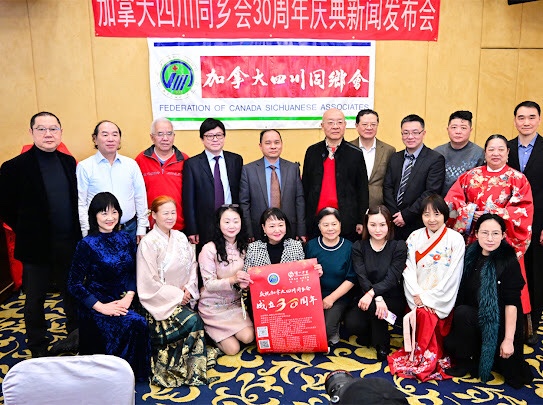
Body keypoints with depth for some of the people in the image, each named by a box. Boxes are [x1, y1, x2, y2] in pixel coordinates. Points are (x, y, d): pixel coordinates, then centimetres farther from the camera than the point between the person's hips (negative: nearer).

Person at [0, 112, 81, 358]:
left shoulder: (69, 162, 3)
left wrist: (76, 233, 4)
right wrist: (26, 231, -3)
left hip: (69, 243, 4)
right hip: (37, 246, -4)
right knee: (35, 298, 12)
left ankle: (76, 336, 37)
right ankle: (38, 350, 28)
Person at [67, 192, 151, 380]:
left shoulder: (126, 239, 5)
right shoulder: (87, 244, -8)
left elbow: (133, 273, 9)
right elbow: (74, 284, -9)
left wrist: (128, 297, -10)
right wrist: (101, 307, -16)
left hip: (123, 302, 4)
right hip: (97, 305, -4)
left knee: (138, 324, -26)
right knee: (135, 323, -28)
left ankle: (136, 372, 0)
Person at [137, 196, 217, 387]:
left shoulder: (180, 237, 7)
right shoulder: (148, 243, -12)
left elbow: (192, 266, 10)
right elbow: (149, 282, -13)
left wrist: (189, 289, -8)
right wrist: (177, 296, -13)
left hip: (183, 298, 6)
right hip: (160, 302, -6)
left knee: (196, 327, -16)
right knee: (192, 321, -26)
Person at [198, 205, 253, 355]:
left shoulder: (243, 247, 2)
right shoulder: (209, 249, -16)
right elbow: (209, 284, -16)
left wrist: (244, 282, -15)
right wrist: (233, 280, -32)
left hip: (235, 303, 5)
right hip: (213, 305, -5)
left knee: (249, 337, -16)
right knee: (233, 349, -13)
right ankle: (208, 332, 17)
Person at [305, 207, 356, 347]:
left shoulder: (349, 247, -4)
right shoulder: (311, 245, 1)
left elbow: (351, 279, -4)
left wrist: (332, 297, -11)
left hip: (339, 297, -2)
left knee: (327, 328, -23)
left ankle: (332, 335, 12)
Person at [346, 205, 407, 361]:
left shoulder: (399, 246, -4)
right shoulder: (358, 247, 1)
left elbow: (392, 279, -13)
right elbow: (362, 278, -11)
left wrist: (372, 293, -29)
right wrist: (378, 298, -28)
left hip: (393, 299, -2)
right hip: (368, 297, 2)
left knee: (373, 307, -34)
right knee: (351, 323, -25)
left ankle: (382, 346, -5)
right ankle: (370, 336, 13)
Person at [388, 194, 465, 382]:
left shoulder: (455, 239, -2)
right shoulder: (414, 237, 7)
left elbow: (453, 275, -7)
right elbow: (409, 270, 2)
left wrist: (429, 298, -11)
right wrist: (418, 296, -12)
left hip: (441, 301, -2)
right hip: (417, 299, 2)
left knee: (430, 316, -27)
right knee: (422, 315, -26)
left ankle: (430, 362, -9)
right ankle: (414, 357, -9)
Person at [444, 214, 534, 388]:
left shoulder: (508, 261, -17)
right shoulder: (471, 255, 0)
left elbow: (511, 303, -18)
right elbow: (463, 293, 7)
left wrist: (509, 339, -20)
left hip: (498, 323, -6)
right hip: (475, 318, 6)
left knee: (463, 313, -28)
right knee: (450, 344, -8)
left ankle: (466, 363, -9)